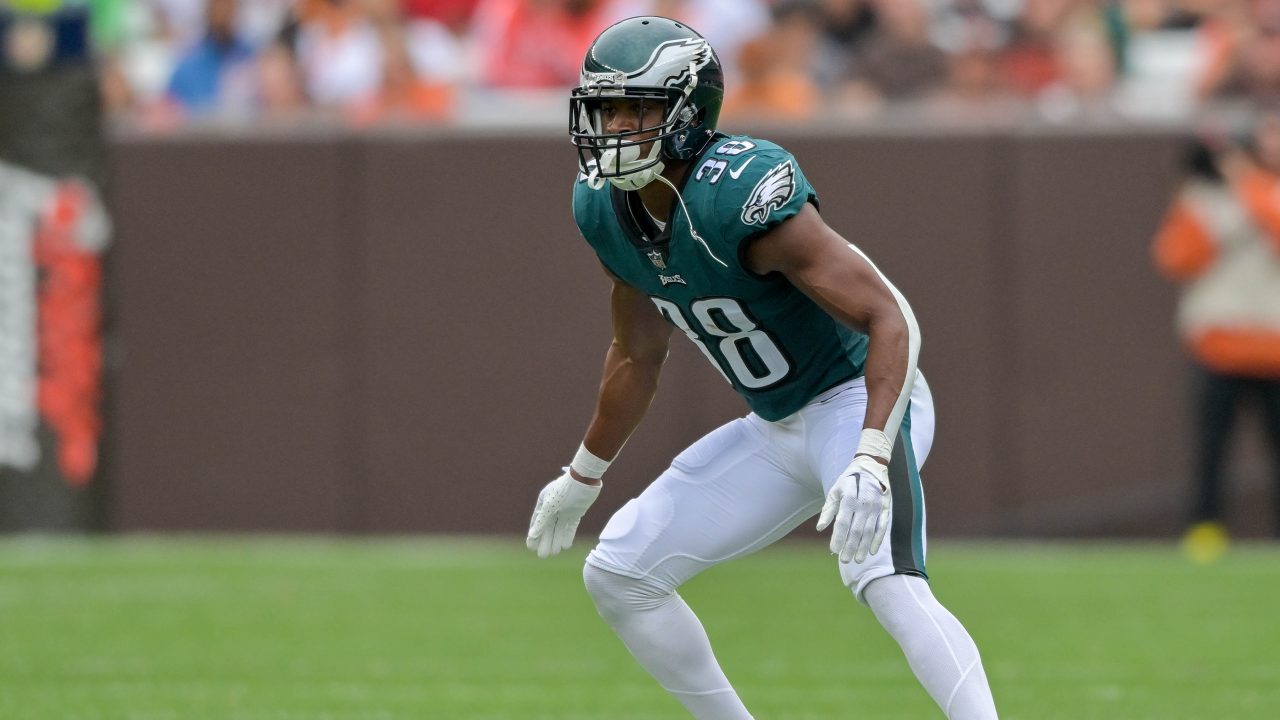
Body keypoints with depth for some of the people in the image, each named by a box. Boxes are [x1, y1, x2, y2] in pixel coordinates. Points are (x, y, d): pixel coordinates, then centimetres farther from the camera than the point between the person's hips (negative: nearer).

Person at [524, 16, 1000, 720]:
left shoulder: (741, 194, -29)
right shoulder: (603, 209, -4)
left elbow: (891, 319, -30)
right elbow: (637, 356, 15)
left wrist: (871, 462, -42)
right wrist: (582, 477, 25)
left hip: (862, 400, -9)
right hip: (776, 429, 9)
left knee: (883, 578, -34)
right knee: (617, 575, 7)